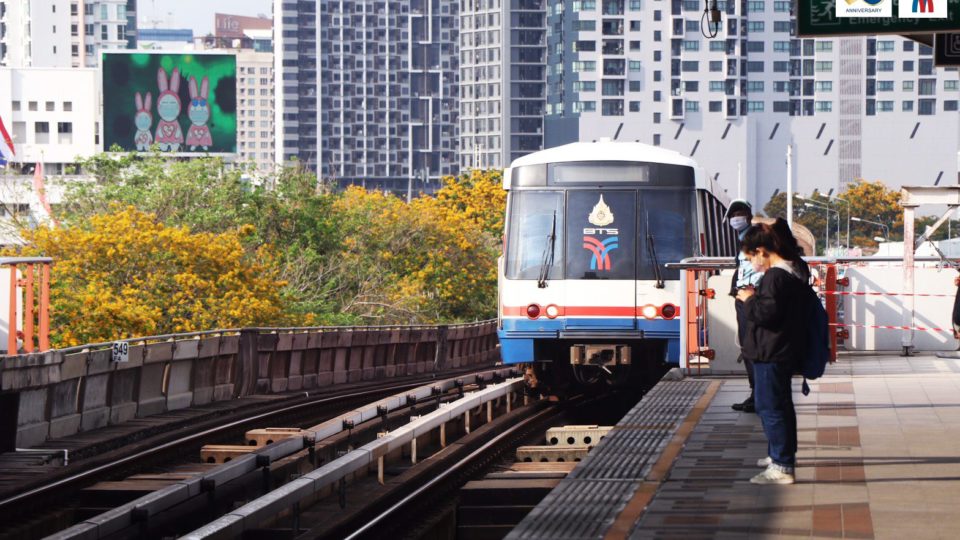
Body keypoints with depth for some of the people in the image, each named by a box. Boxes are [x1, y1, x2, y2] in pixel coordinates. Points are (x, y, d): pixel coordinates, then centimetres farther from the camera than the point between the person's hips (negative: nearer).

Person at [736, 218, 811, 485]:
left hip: (771, 353, -10)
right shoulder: (795, 270, 9)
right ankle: (784, 452, 38)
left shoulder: (775, 276, -22)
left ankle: (781, 467, -6)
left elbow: (767, 312, -28)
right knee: (781, 403, 23)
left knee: (770, 407, -6)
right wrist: (756, 296, 9)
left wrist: (750, 299, -12)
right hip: (787, 350, 10)